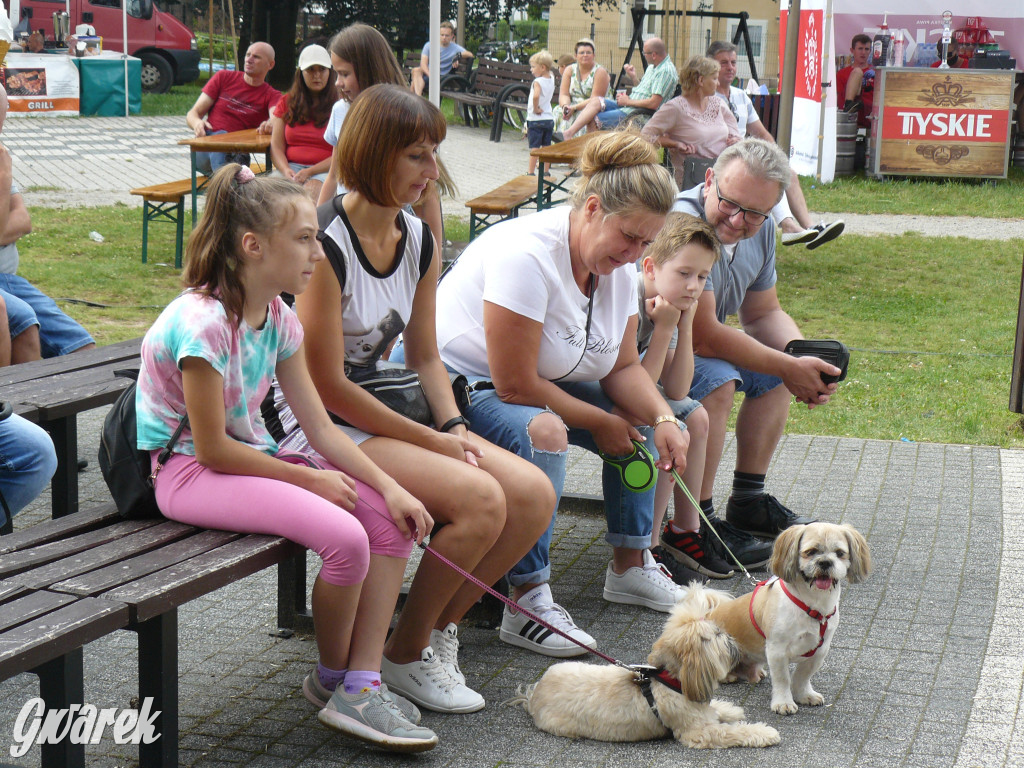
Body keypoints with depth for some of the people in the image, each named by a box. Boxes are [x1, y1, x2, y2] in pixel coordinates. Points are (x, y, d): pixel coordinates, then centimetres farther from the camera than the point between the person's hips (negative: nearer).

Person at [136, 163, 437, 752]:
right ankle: (334, 676, 0)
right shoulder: (202, 323, -24)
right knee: (345, 537, -26)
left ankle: (361, 687, -8)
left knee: (391, 520, -8)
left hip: (250, 454, 9)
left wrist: (389, 486, -7)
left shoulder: (279, 318, 3)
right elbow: (212, 448, -21)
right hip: (186, 472, -9)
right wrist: (307, 478, -15)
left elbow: (319, 425, 4)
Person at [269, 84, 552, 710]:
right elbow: (327, 385, -19)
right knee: (480, 498, -25)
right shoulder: (324, 245, -20)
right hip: (316, 426, -8)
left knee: (534, 494, -8)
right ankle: (406, 655, -4)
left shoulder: (420, 241, 6)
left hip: (381, 413, 8)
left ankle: (439, 626, 10)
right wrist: (431, 441, -15)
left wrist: (455, 427, -3)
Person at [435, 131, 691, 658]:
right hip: (457, 382, -9)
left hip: (535, 384, 9)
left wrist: (663, 419, -17)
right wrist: (599, 423, -19)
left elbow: (624, 368, 3)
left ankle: (630, 565, 13)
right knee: (542, 432, -37)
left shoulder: (618, 265, -1)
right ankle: (527, 603, -30)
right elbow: (515, 385, -28)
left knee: (645, 415, 1)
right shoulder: (526, 255, -29)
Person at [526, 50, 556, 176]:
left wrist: (536, 108, -21)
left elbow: (536, 95, -34)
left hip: (536, 119, -7)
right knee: (546, 147, 12)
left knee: (534, 148, -3)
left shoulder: (538, 82, -17)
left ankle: (530, 172, -1)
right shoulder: (551, 79, 4)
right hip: (549, 118, 7)